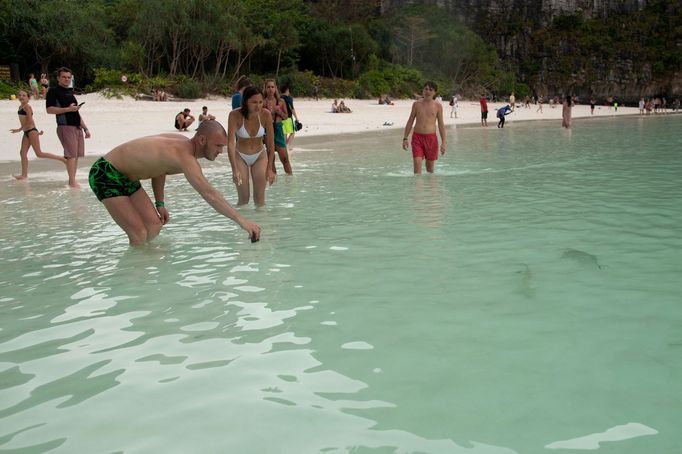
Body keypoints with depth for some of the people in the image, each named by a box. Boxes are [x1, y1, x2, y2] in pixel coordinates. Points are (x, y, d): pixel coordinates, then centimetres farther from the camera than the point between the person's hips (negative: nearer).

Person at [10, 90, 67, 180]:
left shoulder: (27, 106, -11)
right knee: (23, 153, 4)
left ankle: (61, 158, -4)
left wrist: (20, 129, -12)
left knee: (39, 154, -8)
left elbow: (30, 120, -18)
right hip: (26, 133, 9)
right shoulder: (20, 107, 16)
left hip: (31, 131, -9)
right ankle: (24, 174, 6)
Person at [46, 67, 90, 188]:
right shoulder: (53, 91, -1)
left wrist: (85, 128, 21)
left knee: (76, 155, 5)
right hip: (65, 127, -7)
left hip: (77, 127, 7)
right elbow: (50, 109, -13)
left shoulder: (70, 92, 22)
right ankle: (72, 181, -11)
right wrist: (68, 109, -19)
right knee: (71, 154, -13)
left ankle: (72, 180, 11)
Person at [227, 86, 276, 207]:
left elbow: (271, 143, -15)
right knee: (243, 199, -1)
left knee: (259, 199, 0)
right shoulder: (235, 115, -25)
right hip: (240, 157, -1)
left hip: (260, 156, 1)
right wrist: (235, 169, -39)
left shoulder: (266, 114, -21)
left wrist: (270, 169, -15)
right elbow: (230, 143, -30)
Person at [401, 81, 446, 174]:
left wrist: (443, 142, -2)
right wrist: (405, 138, 4)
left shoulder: (438, 106, 2)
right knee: (417, 164, -10)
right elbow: (410, 122, 9)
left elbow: (441, 124, 3)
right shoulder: (416, 104, 4)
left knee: (430, 167, 10)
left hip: (431, 138, 0)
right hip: (417, 137, 0)